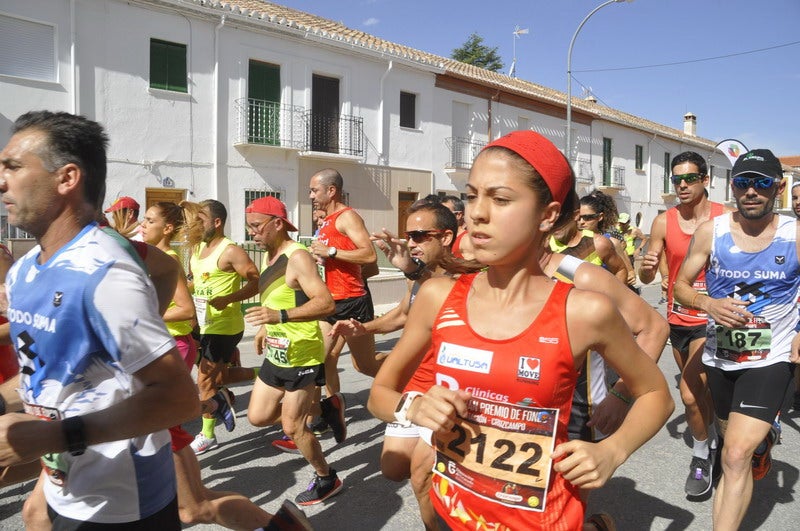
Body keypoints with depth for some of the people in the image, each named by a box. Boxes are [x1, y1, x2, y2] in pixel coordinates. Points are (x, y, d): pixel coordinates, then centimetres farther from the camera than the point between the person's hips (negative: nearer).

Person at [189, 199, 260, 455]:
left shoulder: (230, 251, -16)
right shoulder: (196, 249, 10)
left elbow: (256, 282, -19)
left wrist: (228, 299, -28)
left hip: (224, 326, -9)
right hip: (204, 326, 9)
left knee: (205, 380, -1)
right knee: (215, 376, 17)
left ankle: (207, 435, 15)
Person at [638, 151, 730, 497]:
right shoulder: (663, 222, -2)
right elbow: (647, 278, -1)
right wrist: (646, 268, -25)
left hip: (711, 318, -4)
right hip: (677, 318, 4)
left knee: (690, 394, -14)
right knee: (699, 390, 21)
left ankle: (702, 457, 10)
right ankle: (711, 439, 47)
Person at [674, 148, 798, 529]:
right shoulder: (711, 231, -5)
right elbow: (681, 285, 1)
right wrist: (709, 304, -18)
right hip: (720, 355, 3)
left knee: (736, 457, -17)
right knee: (732, 439, 26)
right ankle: (763, 436, 60)